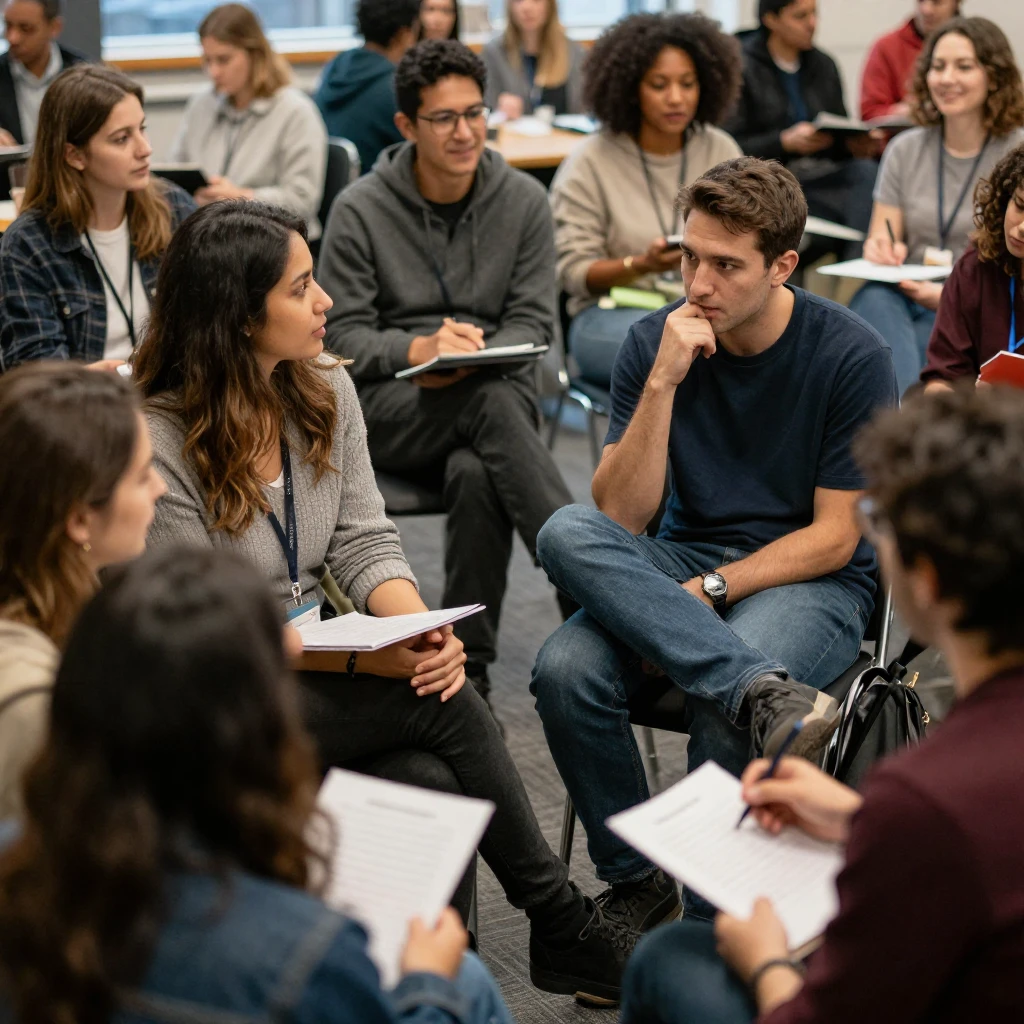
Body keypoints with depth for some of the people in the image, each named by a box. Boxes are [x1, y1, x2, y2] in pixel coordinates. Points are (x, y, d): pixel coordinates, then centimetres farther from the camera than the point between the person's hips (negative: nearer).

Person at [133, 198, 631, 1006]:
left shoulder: (325, 388, 4)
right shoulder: (159, 439, -18)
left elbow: (363, 540, 4)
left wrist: (420, 626, -17)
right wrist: (362, 658, -25)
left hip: (313, 667, 6)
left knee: (429, 785, -21)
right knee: (444, 707, -22)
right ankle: (563, 924, -7)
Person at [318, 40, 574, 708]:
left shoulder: (524, 201, 6)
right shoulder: (362, 210, 1)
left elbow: (534, 324, 4)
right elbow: (343, 337, -2)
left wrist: (471, 358, -17)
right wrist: (418, 349, -22)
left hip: (494, 396, 2)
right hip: (388, 405, -1)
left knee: (476, 474, -36)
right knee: (493, 405, -36)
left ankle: (469, 671, -27)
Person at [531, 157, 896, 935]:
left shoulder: (851, 356, -8)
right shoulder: (656, 344, -1)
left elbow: (834, 538, -7)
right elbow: (621, 520, -8)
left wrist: (707, 592, -18)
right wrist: (662, 382, -18)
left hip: (813, 581, -3)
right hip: (686, 560, 3)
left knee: (723, 712, -34)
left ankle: (707, 928, -15)